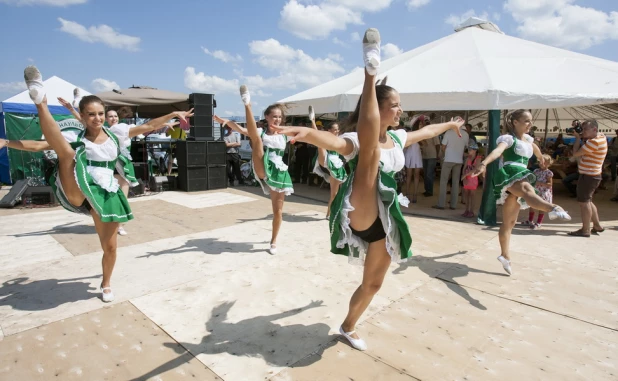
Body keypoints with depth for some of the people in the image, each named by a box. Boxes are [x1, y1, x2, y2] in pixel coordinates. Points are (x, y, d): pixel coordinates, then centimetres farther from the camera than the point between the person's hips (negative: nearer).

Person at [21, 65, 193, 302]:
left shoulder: (115, 133, 6)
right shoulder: (75, 139, 3)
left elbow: (148, 127, 3)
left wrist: (173, 114, 0)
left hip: (105, 193, 2)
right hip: (77, 192, -2)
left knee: (110, 246, 8)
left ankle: (106, 284, 33)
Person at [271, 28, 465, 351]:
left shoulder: (398, 138, 12)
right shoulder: (358, 140, -12)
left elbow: (426, 132, 32)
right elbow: (334, 142, -35)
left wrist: (450, 124, 50)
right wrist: (307, 133, -57)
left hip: (387, 218, 7)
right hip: (362, 215, -7)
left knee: (373, 283, 17)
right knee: (370, 145, -33)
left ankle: (348, 327, 39)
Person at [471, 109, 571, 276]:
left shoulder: (527, 139, 23)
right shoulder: (508, 138, -2)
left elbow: (534, 147, 48)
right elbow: (497, 151, -24)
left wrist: (541, 158, 68)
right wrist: (483, 163, -43)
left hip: (520, 178, 9)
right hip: (509, 175, -9)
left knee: (509, 222, 10)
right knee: (527, 189, -42)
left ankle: (505, 256, 15)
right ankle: (553, 209, -73)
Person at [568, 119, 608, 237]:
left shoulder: (594, 142, -21)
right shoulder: (601, 136, 10)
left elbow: (576, 153, -18)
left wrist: (578, 138, -9)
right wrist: (580, 137, 2)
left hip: (588, 176, -10)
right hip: (592, 175, 10)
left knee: (584, 202, -5)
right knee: (587, 201, 20)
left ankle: (585, 230, 0)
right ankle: (597, 225, 28)